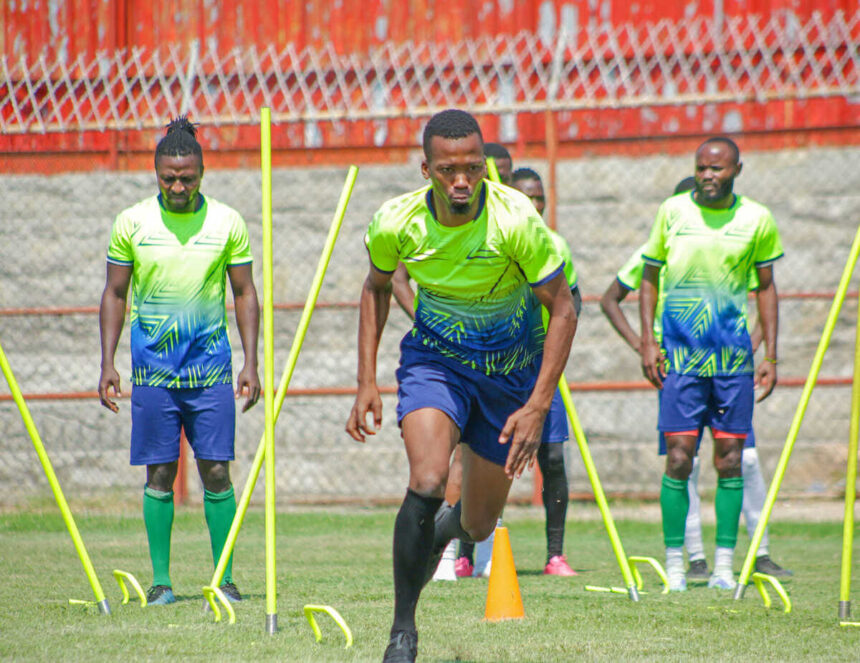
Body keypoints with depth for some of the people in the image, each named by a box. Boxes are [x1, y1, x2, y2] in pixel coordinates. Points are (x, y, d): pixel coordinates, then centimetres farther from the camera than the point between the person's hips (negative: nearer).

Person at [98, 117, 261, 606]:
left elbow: (245, 293, 7)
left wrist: (251, 363, 0)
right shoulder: (132, 223, 1)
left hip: (211, 366, 0)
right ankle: (161, 579, 7)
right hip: (153, 367, 0)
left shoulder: (227, 222, 1)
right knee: (159, 473, 1)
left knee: (216, 472, -3)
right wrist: (108, 364, 1)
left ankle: (225, 579, 3)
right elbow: (114, 294, 8)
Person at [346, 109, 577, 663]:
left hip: (512, 369, 0)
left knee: (479, 525, 9)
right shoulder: (396, 223, -18)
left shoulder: (516, 220, -26)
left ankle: (445, 530, 49)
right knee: (427, 483, -27)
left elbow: (563, 311, -18)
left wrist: (537, 407, -25)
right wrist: (366, 383, -1)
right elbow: (376, 288, 4)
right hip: (434, 360, 0)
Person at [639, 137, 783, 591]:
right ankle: (674, 563, 1)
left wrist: (771, 355, 6)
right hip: (680, 354, -1)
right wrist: (647, 341, 0)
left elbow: (766, 287, 11)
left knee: (730, 460, 0)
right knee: (678, 458, -7)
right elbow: (649, 277, 10)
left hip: (734, 355, 1)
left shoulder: (757, 220, 3)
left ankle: (724, 566, 7)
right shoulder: (672, 212, 1)